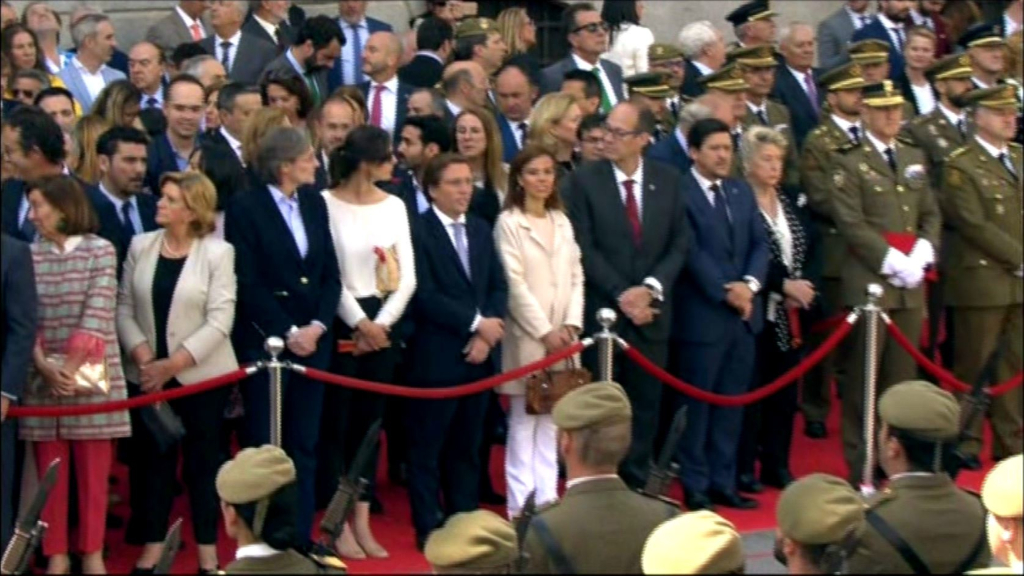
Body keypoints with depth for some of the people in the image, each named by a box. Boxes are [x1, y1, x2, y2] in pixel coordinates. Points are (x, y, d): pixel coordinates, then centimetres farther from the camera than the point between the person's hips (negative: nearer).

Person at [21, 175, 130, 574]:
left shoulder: (100, 251, -1)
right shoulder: (30, 255, 6)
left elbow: (97, 313, -10)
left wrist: (72, 368, -16)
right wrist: (44, 365, -15)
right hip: (43, 381, 2)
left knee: (94, 472, 2)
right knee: (50, 472, 4)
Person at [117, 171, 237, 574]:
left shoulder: (218, 253, -7)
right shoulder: (141, 246, 3)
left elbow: (219, 321, -12)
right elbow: (124, 306, 3)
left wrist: (174, 363, -16)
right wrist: (142, 355, -11)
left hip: (202, 374, -3)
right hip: (149, 373, 3)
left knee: (203, 459, 3)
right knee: (152, 458, 5)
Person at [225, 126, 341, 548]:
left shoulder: (315, 204, 11)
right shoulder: (246, 207, -6)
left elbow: (330, 275, 8)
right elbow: (248, 283, -11)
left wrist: (317, 326, -7)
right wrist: (287, 332, -14)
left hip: (313, 340, 5)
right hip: (264, 340, -5)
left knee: (305, 444, 7)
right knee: (264, 445, 0)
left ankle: (300, 536, 12)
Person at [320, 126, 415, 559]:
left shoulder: (394, 206, 7)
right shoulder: (326, 204, -9)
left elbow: (407, 277, 5)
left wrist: (380, 324, -6)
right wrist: (359, 322, -11)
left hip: (383, 325, 5)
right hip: (341, 322, -5)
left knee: (369, 421, 9)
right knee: (337, 422, -1)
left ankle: (363, 524, 14)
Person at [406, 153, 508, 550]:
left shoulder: (481, 230, 14)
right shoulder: (417, 232, -9)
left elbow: (499, 287, 10)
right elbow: (425, 295, -16)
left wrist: (486, 335, -5)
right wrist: (476, 322, -13)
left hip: (479, 354, 6)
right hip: (437, 357, -6)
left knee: (467, 446, 11)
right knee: (428, 447, 0)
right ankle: (428, 529, 6)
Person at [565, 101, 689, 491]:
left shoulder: (668, 181, 6)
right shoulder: (582, 181, -4)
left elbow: (679, 244, 5)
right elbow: (584, 248, -8)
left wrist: (651, 288, -10)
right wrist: (621, 295, -13)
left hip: (650, 312, 3)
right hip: (600, 312, -3)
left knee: (645, 405, 7)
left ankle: (636, 485, 16)